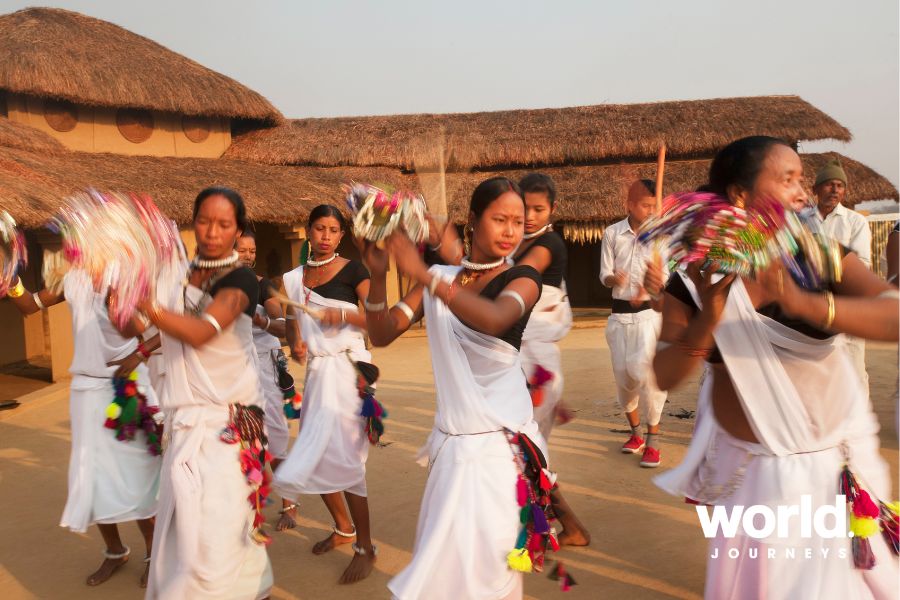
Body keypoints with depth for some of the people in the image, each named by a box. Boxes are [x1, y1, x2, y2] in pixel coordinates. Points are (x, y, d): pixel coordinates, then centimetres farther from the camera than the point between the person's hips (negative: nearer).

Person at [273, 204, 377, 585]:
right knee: (315, 456, 12)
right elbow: (292, 325, 16)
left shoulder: (352, 270, -3)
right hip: (316, 370, 6)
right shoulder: (294, 277, 11)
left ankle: (365, 548, 6)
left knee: (343, 456, -8)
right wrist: (295, 344, -5)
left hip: (347, 368, -6)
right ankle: (344, 528, 34)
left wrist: (344, 314, -22)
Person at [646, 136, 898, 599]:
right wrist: (706, 321, -31)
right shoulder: (696, 277, -12)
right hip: (748, 466, 0)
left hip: (833, 461, 1)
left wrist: (804, 302, -40)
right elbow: (665, 377, -14)